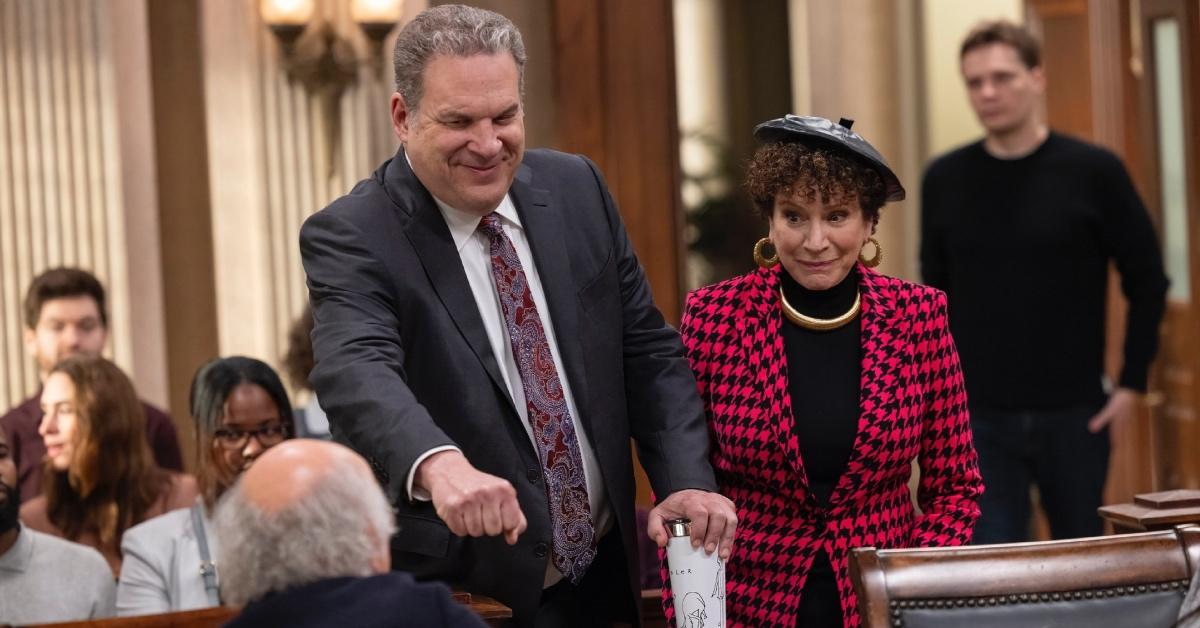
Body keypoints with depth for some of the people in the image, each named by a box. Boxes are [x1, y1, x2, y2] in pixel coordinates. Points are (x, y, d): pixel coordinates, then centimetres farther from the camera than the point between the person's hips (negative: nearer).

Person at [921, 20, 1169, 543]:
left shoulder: (1092, 172, -5)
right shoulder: (945, 180, 1)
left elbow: (1147, 280, 0)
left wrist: (1132, 382, -4)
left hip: (1075, 415, -1)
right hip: (979, 419, 1)